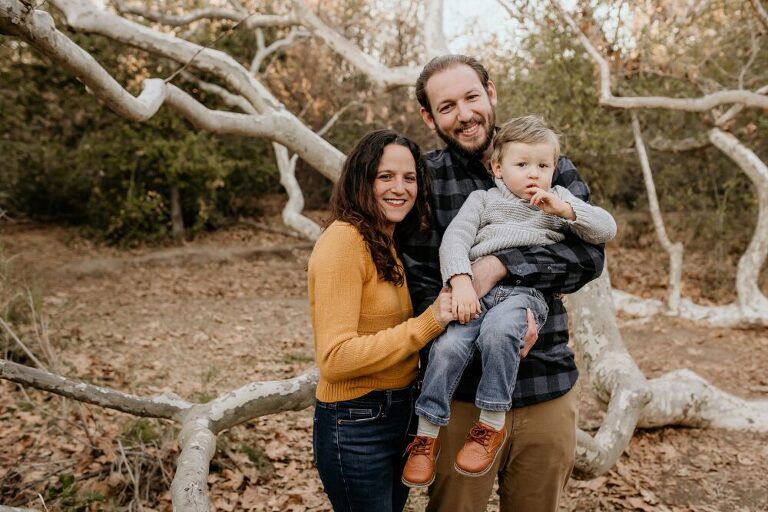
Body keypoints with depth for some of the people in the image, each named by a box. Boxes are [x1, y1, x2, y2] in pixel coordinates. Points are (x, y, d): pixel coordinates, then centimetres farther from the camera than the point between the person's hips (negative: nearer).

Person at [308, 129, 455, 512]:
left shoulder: (393, 244, 8)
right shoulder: (344, 240, -19)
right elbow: (335, 358, -24)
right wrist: (426, 324, -24)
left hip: (401, 414, 8)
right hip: (355, 426, -8)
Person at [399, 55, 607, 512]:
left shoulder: (552, 168, 3)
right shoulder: (424, 179, -3)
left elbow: (590, 255, -8)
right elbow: (420, 285, -7)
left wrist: (500, 265, -22)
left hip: (549, 387, 2)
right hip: (462, 392, -2)